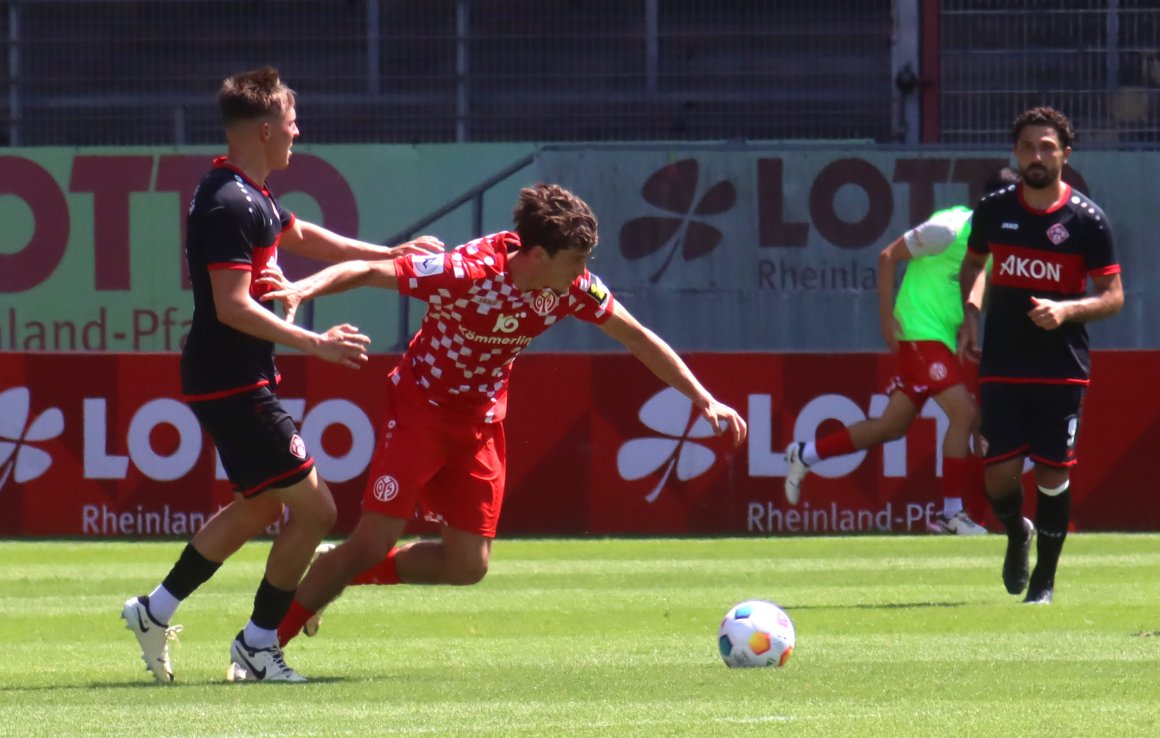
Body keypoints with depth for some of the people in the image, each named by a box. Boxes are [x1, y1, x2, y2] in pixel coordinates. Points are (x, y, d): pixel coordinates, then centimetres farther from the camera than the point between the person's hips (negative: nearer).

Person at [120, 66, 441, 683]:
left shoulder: (247, 195, 12)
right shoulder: (230, 205, -21)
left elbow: (302, 237, 30)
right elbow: (232, 307, -26)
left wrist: (391, 254, 31)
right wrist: (315, 343, -25)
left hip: (237, 382, 11)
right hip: (232, 384, -11)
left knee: (261, 505, 22)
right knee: (314, 508, -6)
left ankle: (156, 609, 26)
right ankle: (258, 644, 4)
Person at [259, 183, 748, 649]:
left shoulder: (571, 288, -12)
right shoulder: (468, 273, -29)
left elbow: (636, 337, 1)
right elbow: (369, 271, -29)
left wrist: (704, 399, 1)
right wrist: (303, 288, -46)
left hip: (480, 424, 6)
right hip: (419, 411, -6)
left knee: (467, 565, 2)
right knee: (374, 542, -14)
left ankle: (345, 575, 24)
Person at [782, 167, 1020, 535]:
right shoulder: (951, 228, -16)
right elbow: (888, 256, -11)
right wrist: (887, 316, -14)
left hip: (943, 339, 9)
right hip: (919, 334, -9)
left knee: (893, 426, 12)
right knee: (964, 412, -16)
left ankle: (805, 454, 26)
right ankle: (951, 512, -10)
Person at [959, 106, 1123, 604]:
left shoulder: (1086, 219, -5)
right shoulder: (993, 211, 3)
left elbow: (1113, 296, -3)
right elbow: (972, 264, 22)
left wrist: (1067, 311, -20)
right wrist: (970, 313, 5)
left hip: (1063, 370, -2)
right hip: (1002, 368, 2)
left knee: (1053, 475, 0)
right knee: (999, 474, -6)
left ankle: (1044, 580, 17)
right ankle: (1017, 535, 28)